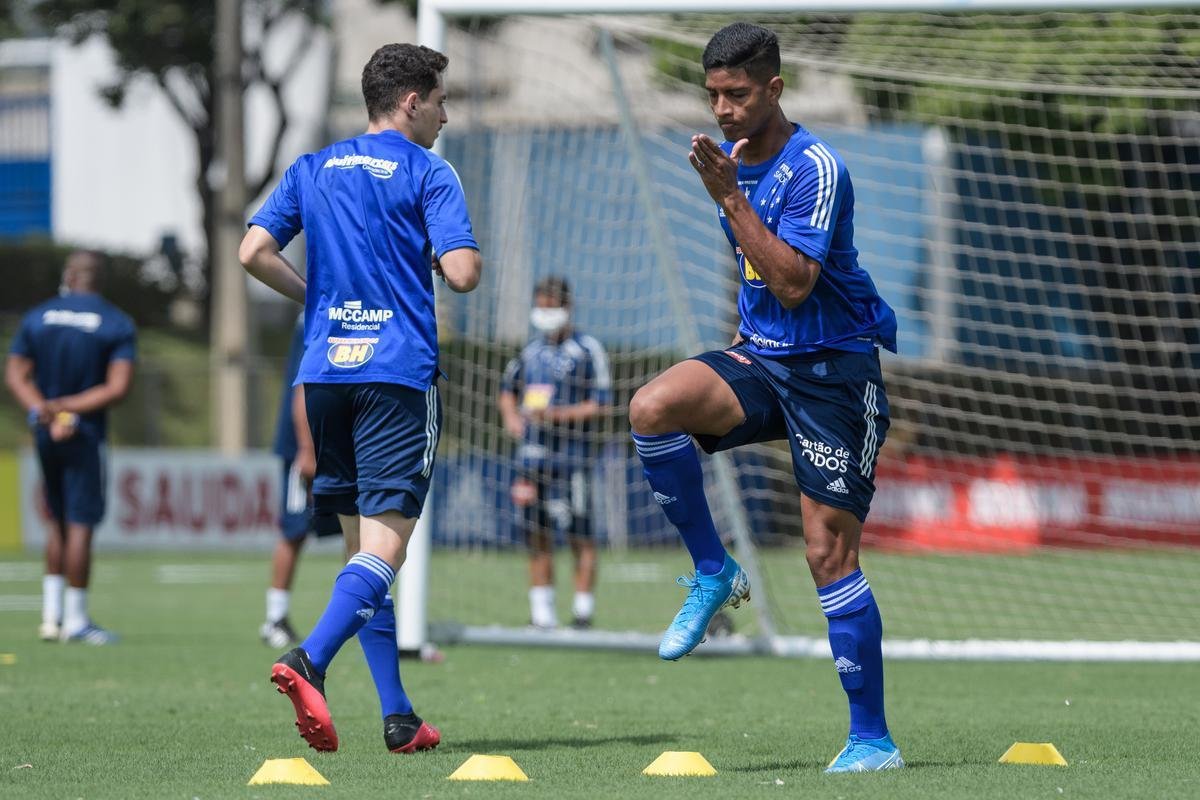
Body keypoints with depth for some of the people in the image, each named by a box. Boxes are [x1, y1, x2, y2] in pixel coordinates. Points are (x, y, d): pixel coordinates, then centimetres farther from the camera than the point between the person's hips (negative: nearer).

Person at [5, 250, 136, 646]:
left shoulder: (37, 318, 5)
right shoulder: (117, 324, -5)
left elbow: (16, 374, -1)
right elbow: (117, 387, -13)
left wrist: (42, 410, -13)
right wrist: (67, 408, -15)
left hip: (45, 434, 4)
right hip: (84, 435, -4)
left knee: (57, 521, 17)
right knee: (80, 524, -1)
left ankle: (51, 613, 15)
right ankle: (76, 619, 0)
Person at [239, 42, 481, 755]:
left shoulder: (311, 170, 14)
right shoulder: (429, 175, -1)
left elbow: (254, 253, 5)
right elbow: (462, 274, -10)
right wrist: (470, 252, 13)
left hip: (324, 370, 6)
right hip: (397, 370, -6)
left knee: (364, 544, 11)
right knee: (386, 541, -11)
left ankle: (399, 717, 9)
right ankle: (308, 662, -35)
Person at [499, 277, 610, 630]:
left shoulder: (587, 350, -4)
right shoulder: (531, 349, 14)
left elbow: (599, 403, -9)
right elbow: (508, 389, 26)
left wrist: (556, 414, -19)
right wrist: (512, 418, 6)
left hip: (572, 455, -6)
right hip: (532, 452, 6)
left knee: (580, 536, -6)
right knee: (537, 536, 7)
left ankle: (583, 611, -1)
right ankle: (542, 611, 13)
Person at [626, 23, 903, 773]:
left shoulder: (815, 168, -17)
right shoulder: (732, 157, 8)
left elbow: (794, 284, -26)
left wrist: (729, 197, -28)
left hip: (833, 368, -6)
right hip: (762, 358, 6)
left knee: (830, 553, -7)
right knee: (652, 408, -23)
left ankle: (873, 738, 2)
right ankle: (715, 572, -5)